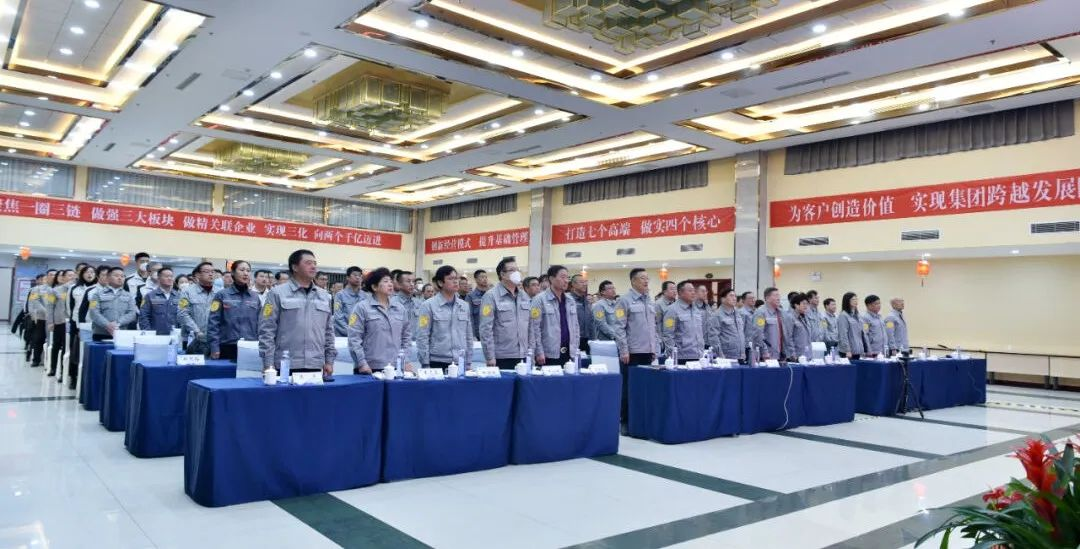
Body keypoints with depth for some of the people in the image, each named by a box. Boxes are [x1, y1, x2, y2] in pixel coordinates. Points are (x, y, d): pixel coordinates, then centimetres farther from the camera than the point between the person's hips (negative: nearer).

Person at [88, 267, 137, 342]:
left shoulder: (128, 296, 16)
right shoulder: (98, 293, 9)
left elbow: (132, 313, 3)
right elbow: (94, 312, -3)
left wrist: (118, 323, -15)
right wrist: (107, 325, -20)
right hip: (101, 336, -2)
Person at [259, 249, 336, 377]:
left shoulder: (325, 296, 13)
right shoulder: (278, 293, -1)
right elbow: (267, 330, -4)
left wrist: (329, 361, 11)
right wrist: (268, 364, -9)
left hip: (316, 366, 4)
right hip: (286, 367, -4)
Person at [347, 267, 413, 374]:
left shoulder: (401, 308, 11)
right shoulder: (362, 308, -3)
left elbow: (406, 336, 17)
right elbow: (354, 338, -8)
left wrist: (405, 361, 10)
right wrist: (362, 363, -13)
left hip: (395, 368, 4)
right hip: (369, 369, -4)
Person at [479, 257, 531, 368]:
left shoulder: (525, 296, 13)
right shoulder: (491, 296, -6)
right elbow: (485, 329, -11)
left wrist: (530, 351, 11)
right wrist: (490, 357, -14)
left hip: (523, 357, 5)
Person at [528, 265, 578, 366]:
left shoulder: (571, 301, 12)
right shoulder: (540, 300, -6)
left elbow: (575, 326, 16)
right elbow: (534, 328, -9)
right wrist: (539, 352, -12)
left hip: (568, 354, 5)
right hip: (548, 355, -5)